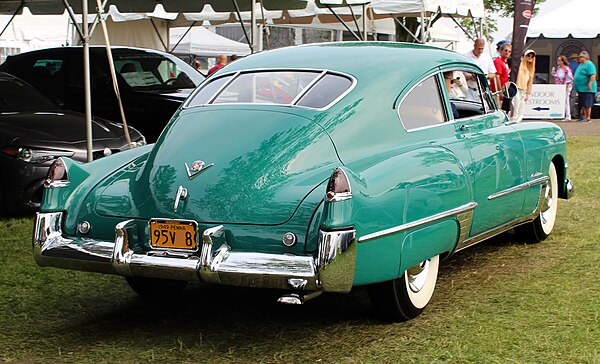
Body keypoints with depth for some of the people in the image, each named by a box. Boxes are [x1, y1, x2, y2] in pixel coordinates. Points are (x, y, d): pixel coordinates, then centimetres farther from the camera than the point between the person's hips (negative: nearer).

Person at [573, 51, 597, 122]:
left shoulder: (589, 65, -12)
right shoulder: (581, 64, 19)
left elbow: (593, 75, -21)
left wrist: (590, 84, -28)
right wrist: (574, 83, 26)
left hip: (586, 89, -10)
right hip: (580, 88, 10)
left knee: (587, 104, -7)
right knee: (583, 104, 12)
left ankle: (588, 118, -4)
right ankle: (584, 117, 16)